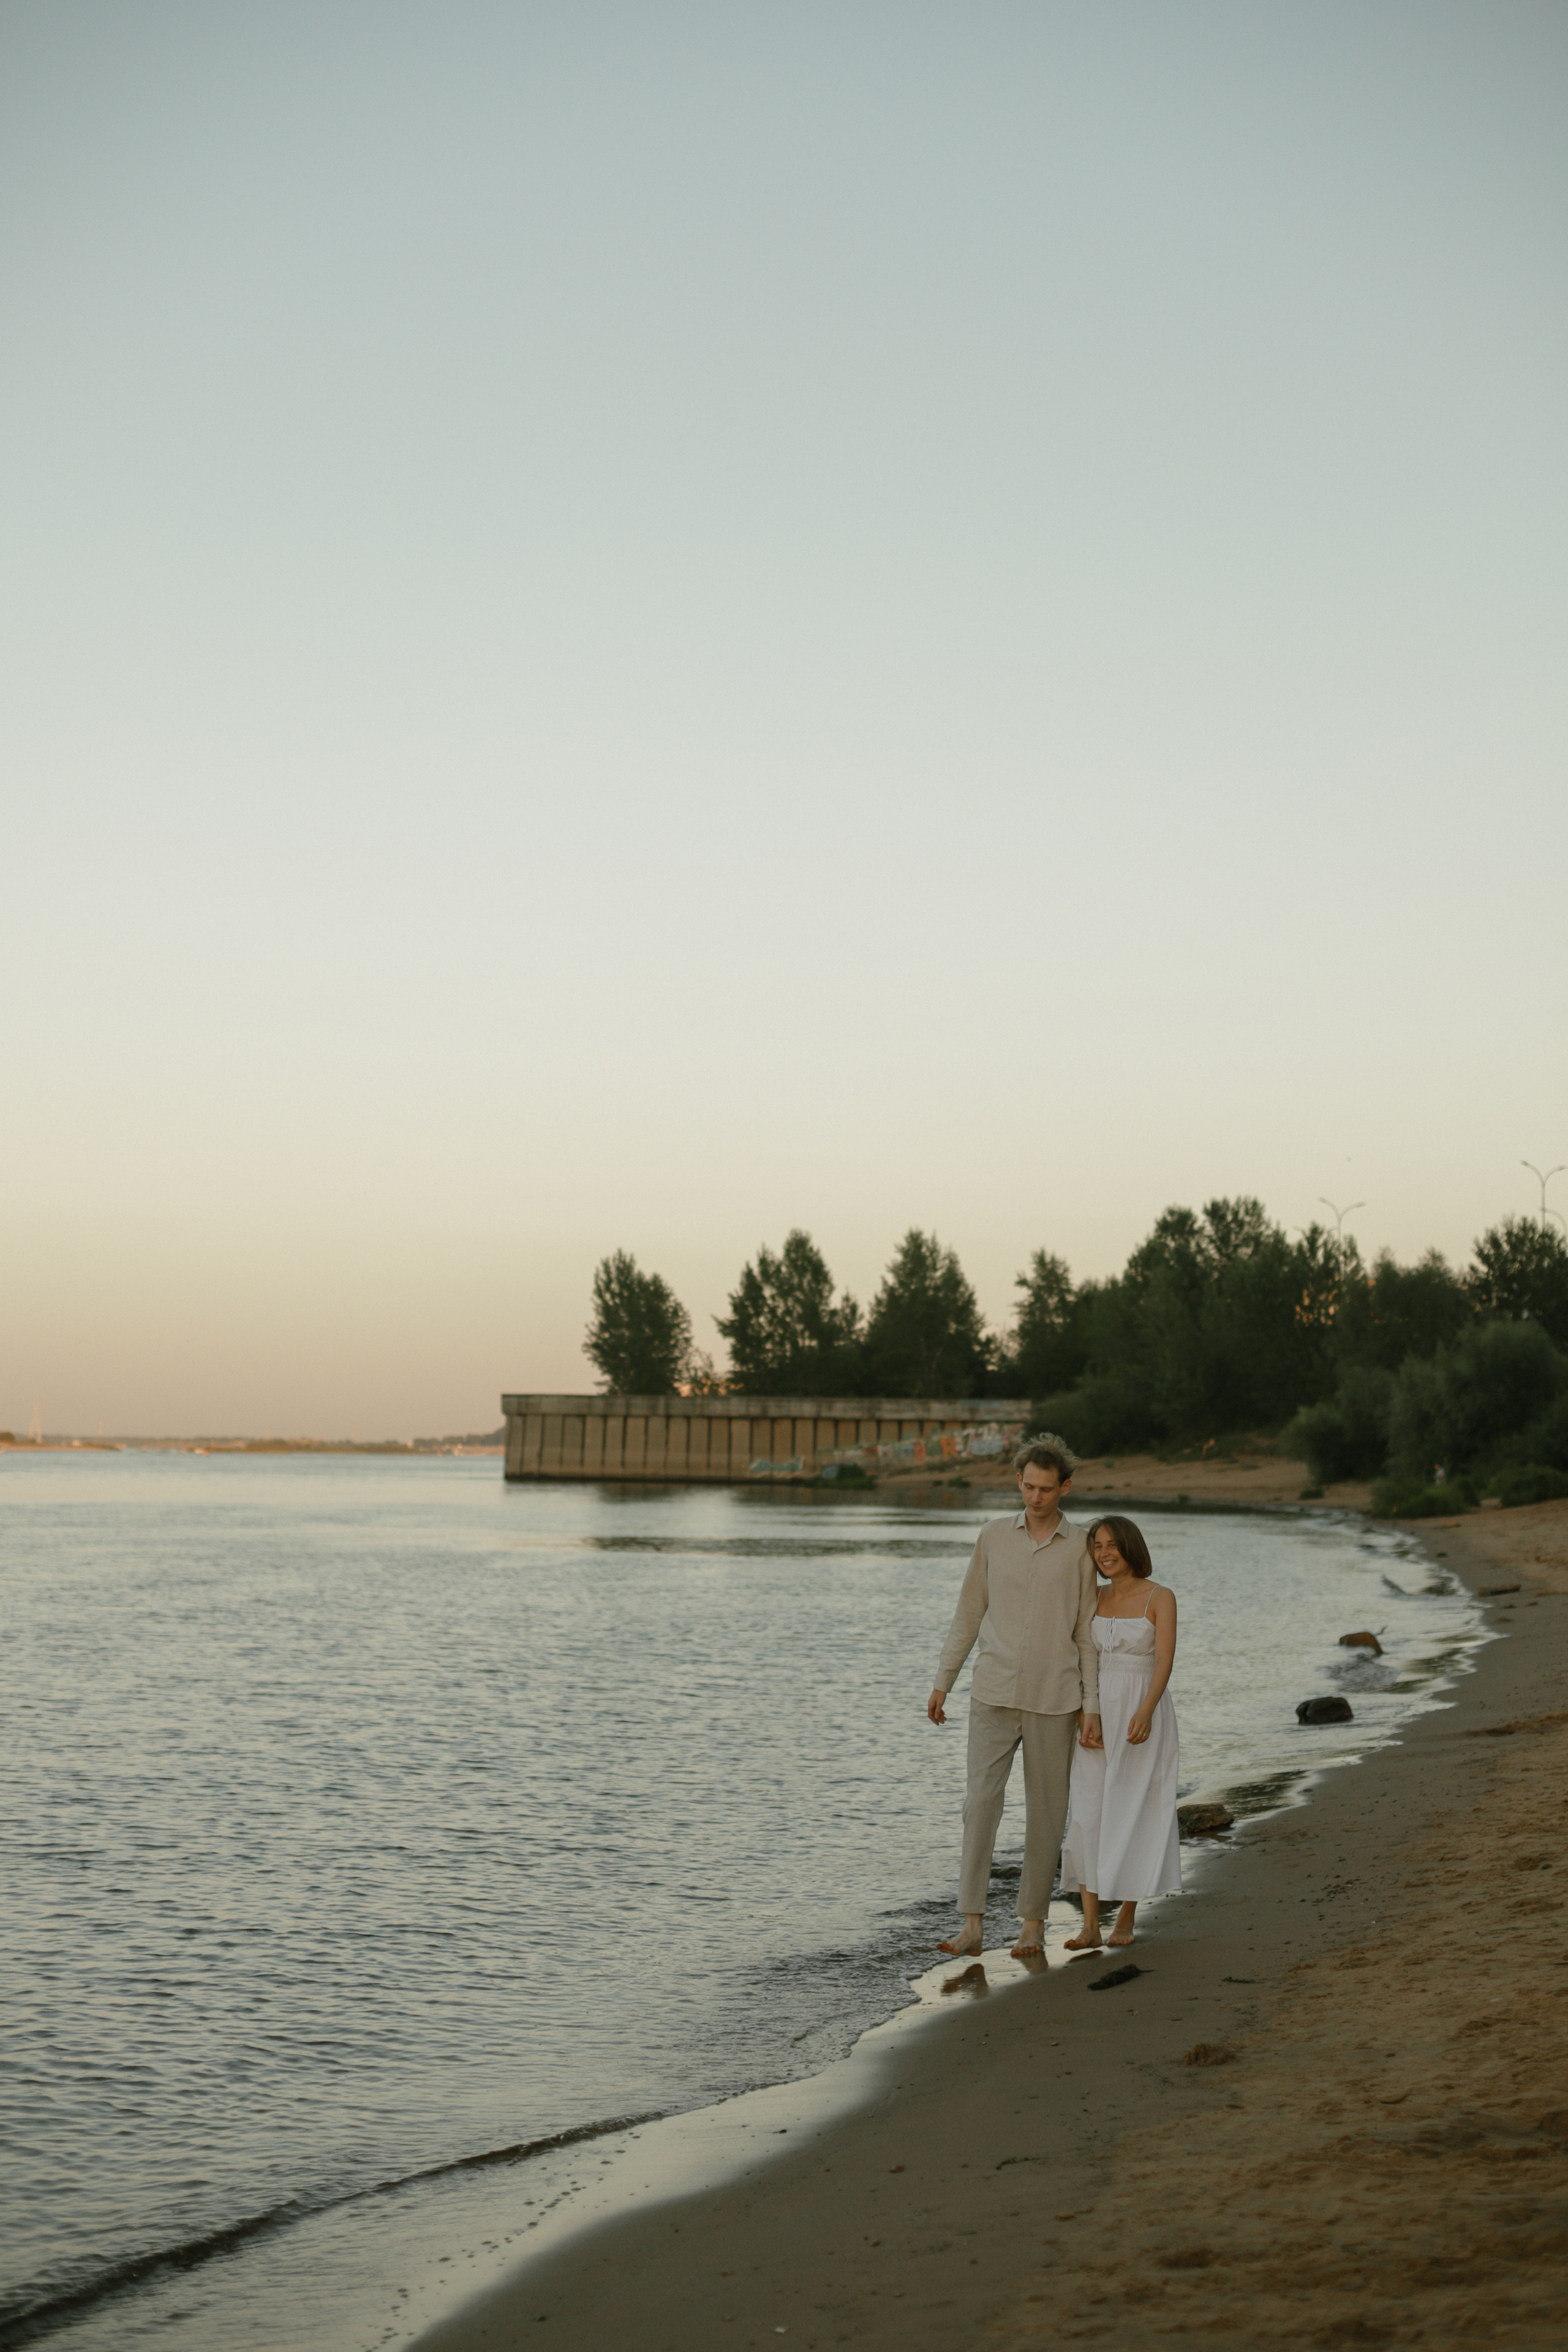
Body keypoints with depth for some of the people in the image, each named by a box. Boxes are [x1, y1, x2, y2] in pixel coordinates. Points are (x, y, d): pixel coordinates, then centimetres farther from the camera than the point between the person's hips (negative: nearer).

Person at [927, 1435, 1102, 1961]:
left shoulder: (1080, 1549, 0)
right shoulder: (993, 1537, 3)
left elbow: (1087, 1633, 2)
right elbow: (969, 1615, 9)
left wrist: (1092, 1707, -3)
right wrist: (942, 1682, 7)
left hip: (1054, 1699, 0)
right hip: (994, 1694, 1)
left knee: (1046, 1809, 5)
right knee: (981, 1801, -10)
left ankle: (1034, 1922, 17)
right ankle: (972, 1923, -10)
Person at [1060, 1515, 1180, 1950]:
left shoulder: (1160, 1598, -6)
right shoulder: (1096, 1600, 10)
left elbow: (1164, 1661, -16)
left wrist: (1145, 1712, -29)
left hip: (1143, 1716, -4)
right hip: (1098, 1717, 4)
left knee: (1134, 1817, 1)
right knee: (1089, 1816, -4)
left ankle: (1126, 1919, 17)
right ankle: (1090, 1927, -4)